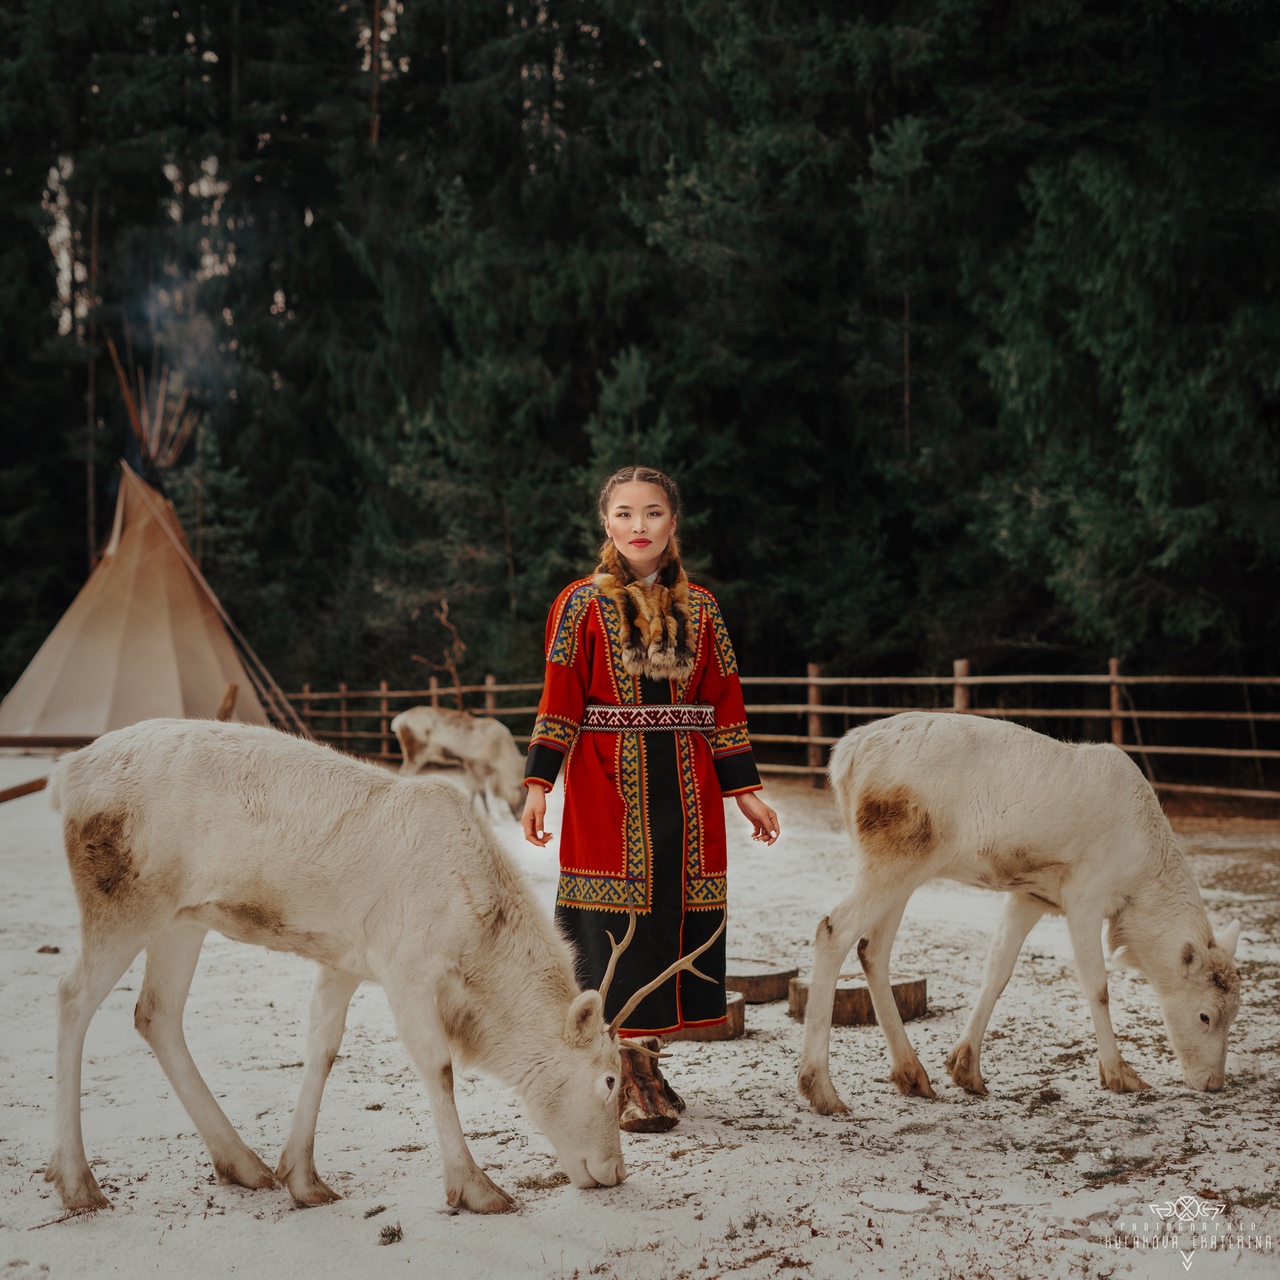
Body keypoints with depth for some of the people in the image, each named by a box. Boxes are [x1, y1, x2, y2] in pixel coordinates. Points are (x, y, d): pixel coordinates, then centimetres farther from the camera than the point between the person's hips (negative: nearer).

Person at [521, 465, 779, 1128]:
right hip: (608, 790, -4)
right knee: (614, 924, -3)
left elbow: (723, 703, 11)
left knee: (674, 914, 5)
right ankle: (618, 1078, 6)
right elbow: (560, 702, -4)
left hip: (685, 790, 4)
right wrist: (538, 784, -12)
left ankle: (636, 1057, 19)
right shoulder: (583, 604, 0)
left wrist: (744, 790, 9)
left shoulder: (699, 607, 10)